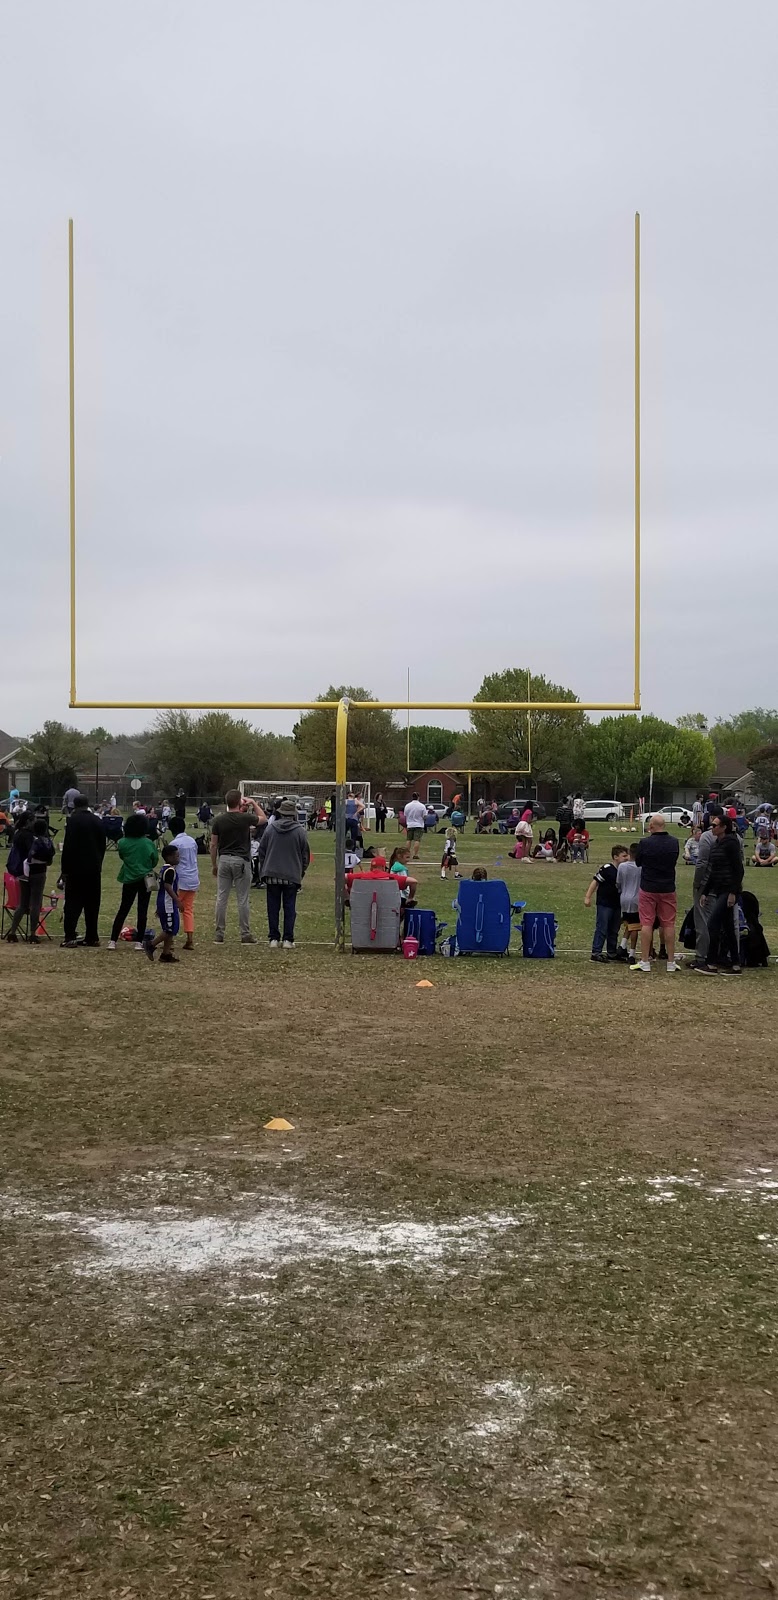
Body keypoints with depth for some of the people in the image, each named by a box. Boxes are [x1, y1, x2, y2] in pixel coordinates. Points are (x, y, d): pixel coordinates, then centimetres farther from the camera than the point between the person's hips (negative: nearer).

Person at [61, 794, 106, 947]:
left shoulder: (73, 820, -10)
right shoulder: (97, 821, 6)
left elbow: (68, 846, -13)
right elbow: (102, 845, 10)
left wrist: (65, 869, -7)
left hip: (76, 868, -5)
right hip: (94, 868, 5)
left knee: (73, 904, -3)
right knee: (92, 904, 9)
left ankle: (70, 937, -10)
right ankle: (92, 937, 11)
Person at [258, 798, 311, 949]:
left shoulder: (270, 829, 0)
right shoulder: (300, 831, -5)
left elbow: (261, 851, 6)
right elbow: (305, 854, 1)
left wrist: (263, 872, 15)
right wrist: (301, 872, 15)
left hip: (272, 875, 1)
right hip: (292, 876, -1)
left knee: (273, 908, 7)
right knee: (289, 908, 5)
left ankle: (274, 938, 8)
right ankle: (288, 939, 3)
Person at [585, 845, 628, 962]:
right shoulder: (607, 869, -15)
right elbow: (595, 882, -14)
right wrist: (588, 897, -16)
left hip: (617, 904, 8)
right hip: (604, 904, -8)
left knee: (614, 931, 14)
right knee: (602, 929, -6)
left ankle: (612, 953, 23)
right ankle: (596, 953, -2)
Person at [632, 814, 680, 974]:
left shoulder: (644, 843, -14)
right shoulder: (674, 843, -4)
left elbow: (637, 862, 1)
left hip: (648, 889, -2)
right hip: (668, 889, 2)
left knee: (646, 924, 3)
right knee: (669, 924, 7)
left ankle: (645, 961, 4)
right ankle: (671, 962, 10)